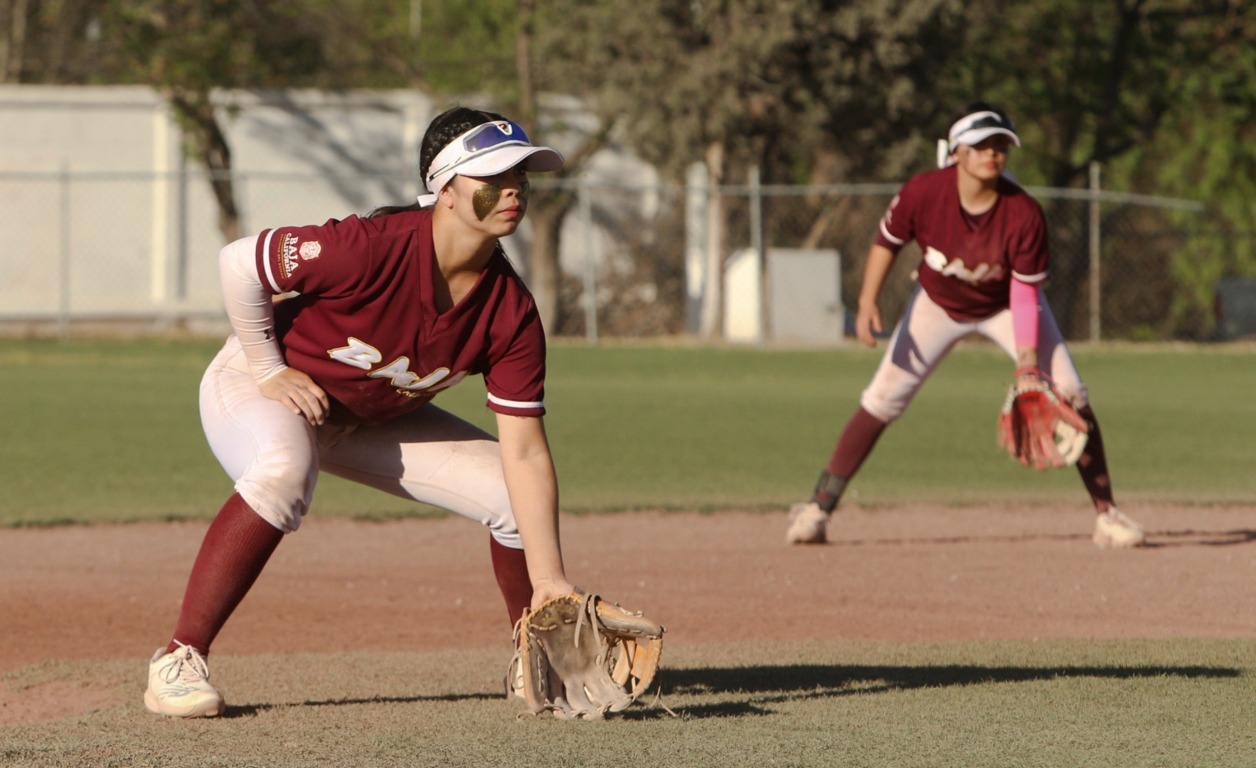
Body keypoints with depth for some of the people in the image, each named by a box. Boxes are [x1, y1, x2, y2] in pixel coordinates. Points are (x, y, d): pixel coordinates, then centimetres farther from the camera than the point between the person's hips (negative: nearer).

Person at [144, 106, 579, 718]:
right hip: (253, 390, -6)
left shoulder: (511, 314, -19)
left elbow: (525, 454, -18)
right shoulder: (374, 248, -36)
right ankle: (179, 660, -33)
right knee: (283, 471, -39)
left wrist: (550, 583, -24)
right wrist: (268, 372, -19)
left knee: (513, 488, -5)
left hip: (375, 423, 6)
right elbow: (238, 262, -25)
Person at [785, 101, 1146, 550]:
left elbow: (1025, 293, -24)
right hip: (938, 305, 0)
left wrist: (1027, 359, -32)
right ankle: (817, 508, -1)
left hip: (1005, 307, 0)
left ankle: (1106, 514, -2)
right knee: (882, 400, -8)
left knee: (1070, 395, -12)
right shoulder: (923, 192, -28)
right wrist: (867, 303, -21)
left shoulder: (1024, 214, -31)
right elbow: (887, 242, -10)